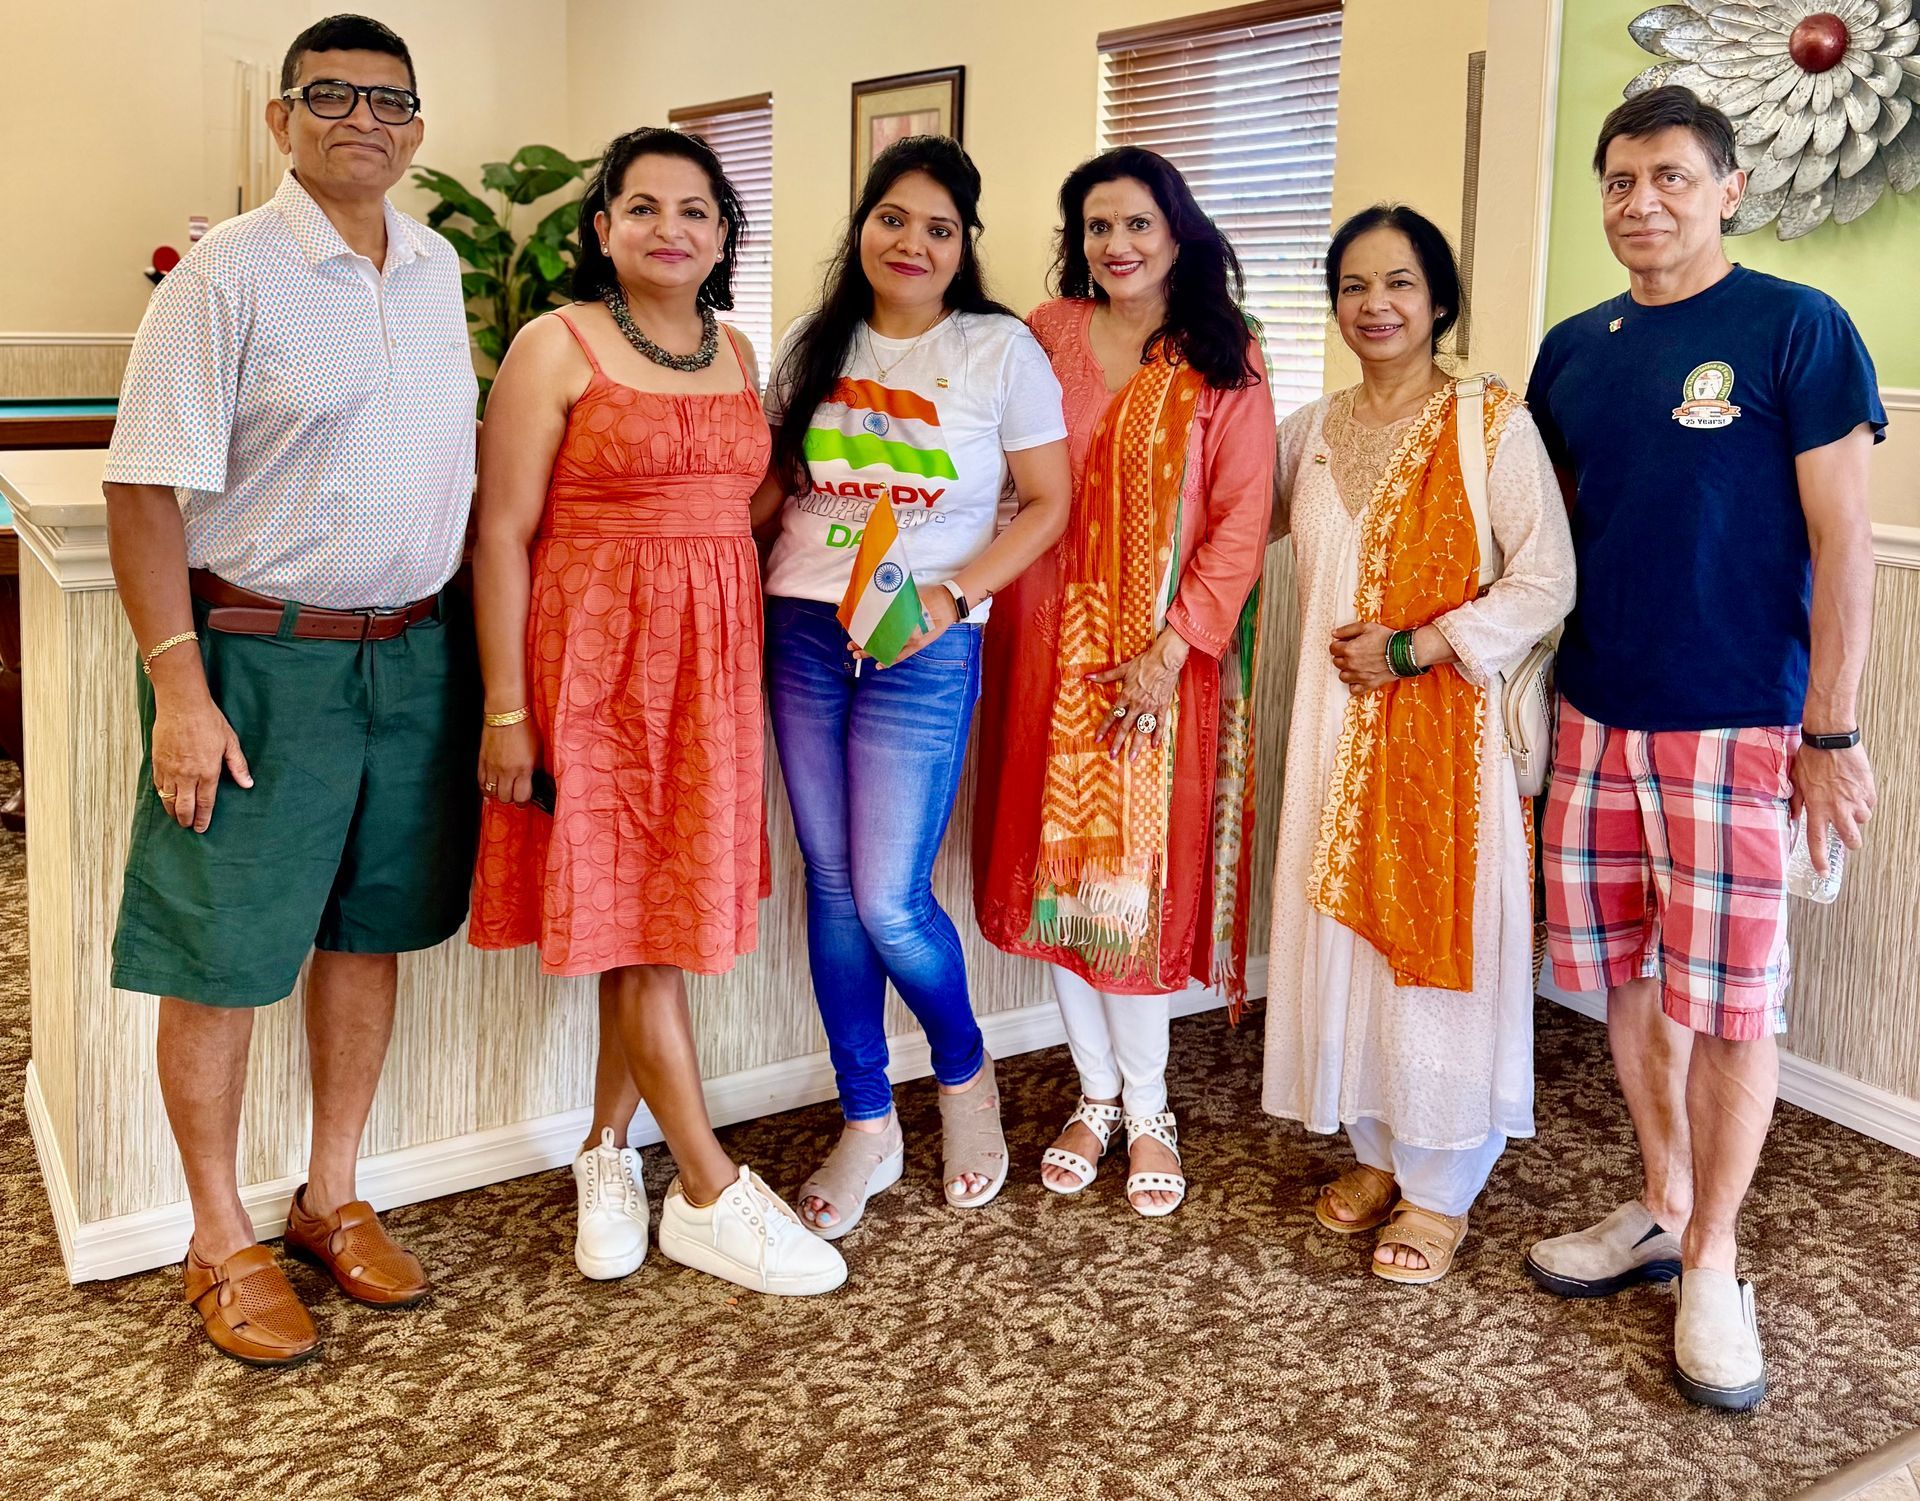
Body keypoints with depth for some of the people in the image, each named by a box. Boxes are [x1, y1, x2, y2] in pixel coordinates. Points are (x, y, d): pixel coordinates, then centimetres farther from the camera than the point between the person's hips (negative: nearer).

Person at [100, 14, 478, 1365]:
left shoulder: (438, 268, 9)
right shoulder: (227, 274, -9)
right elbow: (147, 489, -12)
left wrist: (476, 649, 13)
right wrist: (181, 690, -18)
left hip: (413, 654, 6)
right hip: (260, 655, -5)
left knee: (369, 932, 13)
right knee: (224, 954, 2)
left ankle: (333, 1199, 29)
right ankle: (221, 1243, 18)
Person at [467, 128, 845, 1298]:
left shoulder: (737, 353, 12)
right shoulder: (556, 347, -5)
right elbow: (503, 534, -8)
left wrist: (750, 673, 9)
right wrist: (507, 708, -13)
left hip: (711, 655, 6)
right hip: (595, 653, -6)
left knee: (668, 912, 9)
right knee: (638, 919, 0)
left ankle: (608, 1155, 25)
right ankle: (710, 1195, 8)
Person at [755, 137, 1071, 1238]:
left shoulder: (1001, 350, -2)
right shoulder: (815, 348, 11)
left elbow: (1048, 503, -2)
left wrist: (956, 594, -14)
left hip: (923, 651, -4)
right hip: (802, 636, 5)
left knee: (890, 901, -7)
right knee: (831, 887, 8)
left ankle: (966, 1075, 24)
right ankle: (867, 1126, 23)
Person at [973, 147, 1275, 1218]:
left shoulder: (1225, 361, 1)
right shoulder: (1045, 336, 6)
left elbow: (1241, 518, -5)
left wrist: (1172, 647, -13)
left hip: (1164, 654, -2)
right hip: (1050, 644, 2)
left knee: (1140, 870, -2)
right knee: (1057, 862, 5)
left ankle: (1148, 1110, 14)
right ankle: (1098, 1095, 21)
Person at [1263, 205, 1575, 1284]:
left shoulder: (1493, 424, -6)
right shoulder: (1313, 432, 10)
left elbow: (1547, 582, -11)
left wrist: (1413, 648, -15)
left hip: (1452, 720, -5)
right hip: (1336, 721, 5)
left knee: (1442, 935, 0)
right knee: (1345, 927, 9)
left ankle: (1442, 1191, 14)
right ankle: (1378, 1151, 27)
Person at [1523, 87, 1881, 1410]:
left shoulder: (1797, 330, -5)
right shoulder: (1573, 349, 10)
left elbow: (1841, 541, -8)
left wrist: (1830, 730, -11)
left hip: (1736, 727, -5)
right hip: (1595, 717, 5)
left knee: (1728, 997, 1)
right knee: (1626, 973, 12)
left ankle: (1712, 1258, 18)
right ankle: (1662, 1208, 30)